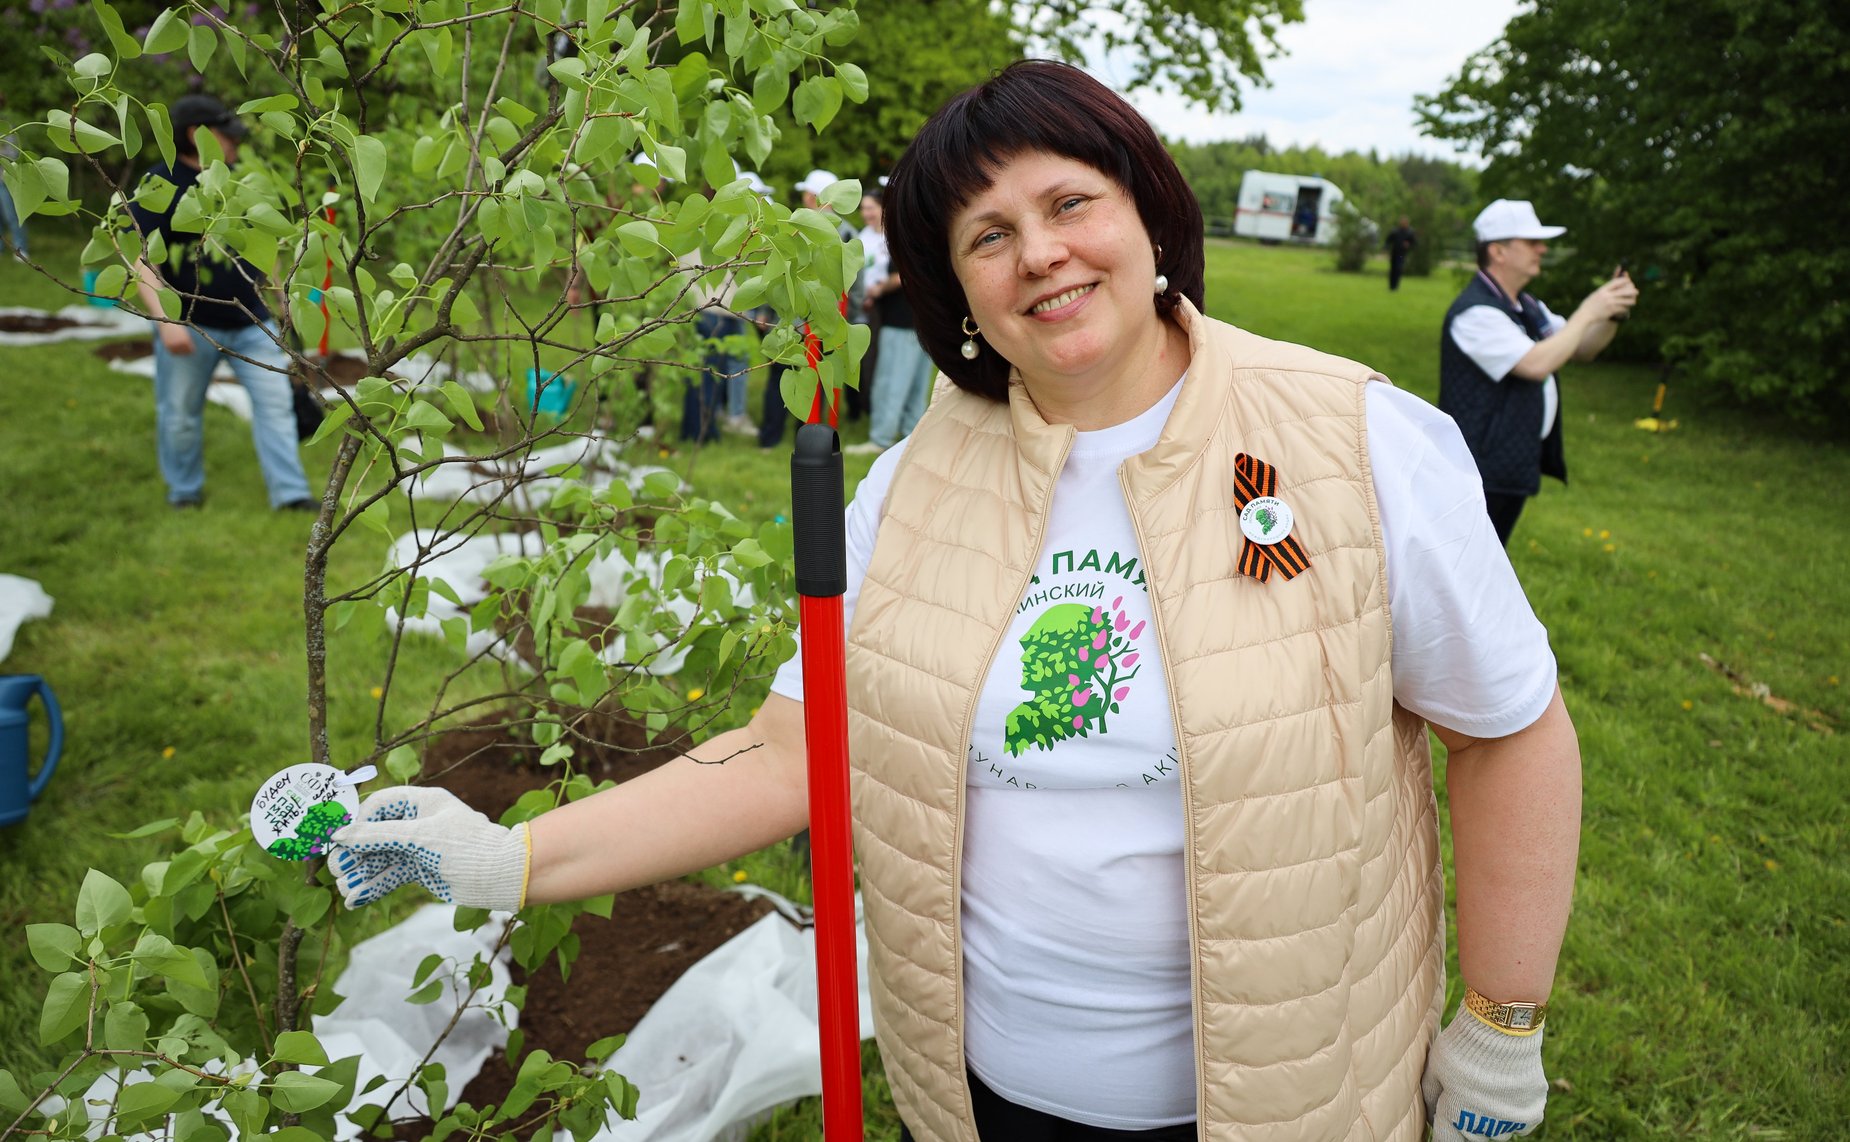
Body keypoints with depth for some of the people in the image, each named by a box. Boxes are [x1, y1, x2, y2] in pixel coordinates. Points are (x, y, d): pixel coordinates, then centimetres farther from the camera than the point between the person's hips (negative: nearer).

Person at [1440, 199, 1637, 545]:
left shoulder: (1526, 308, 14)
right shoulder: (1476, 313, -19)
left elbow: (1583, 350, 19)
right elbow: (1537, 364, -27)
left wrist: (1613, 314, 0)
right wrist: (1588, 312, -17)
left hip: (1514, 464, 10)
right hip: (1482, 468, -10)